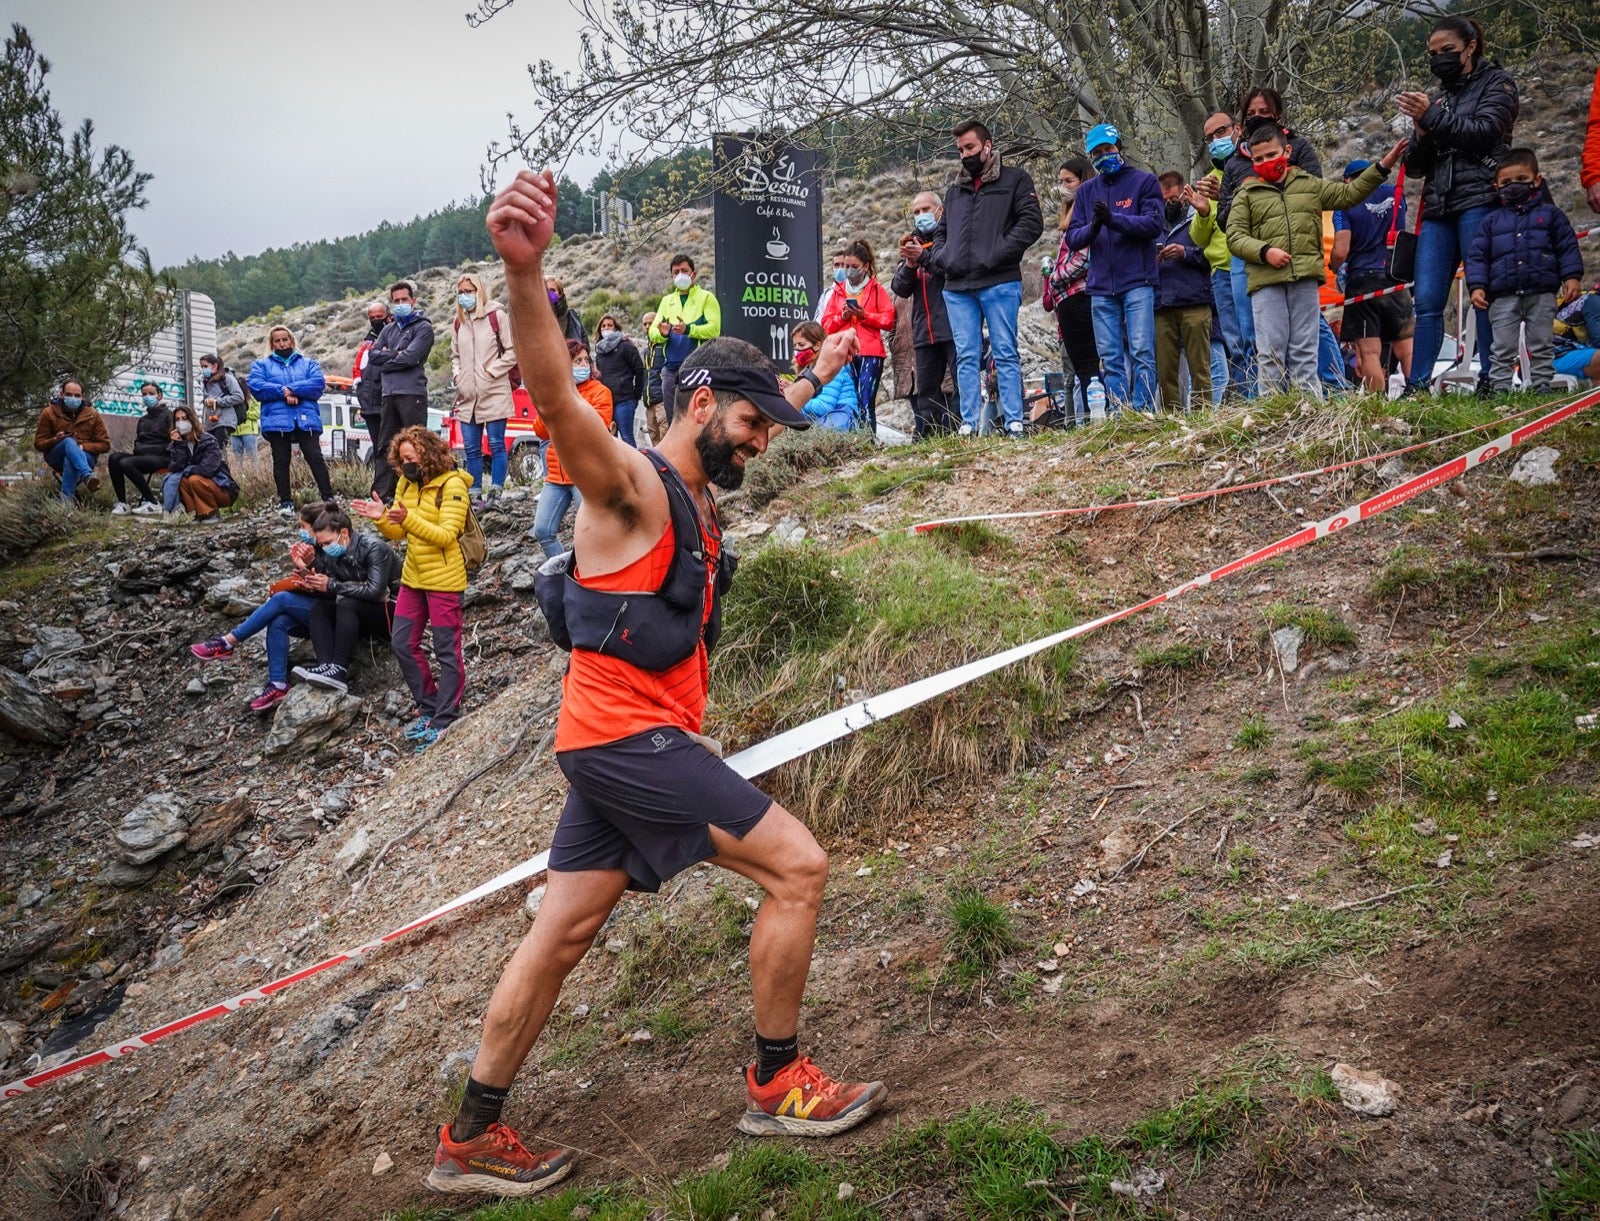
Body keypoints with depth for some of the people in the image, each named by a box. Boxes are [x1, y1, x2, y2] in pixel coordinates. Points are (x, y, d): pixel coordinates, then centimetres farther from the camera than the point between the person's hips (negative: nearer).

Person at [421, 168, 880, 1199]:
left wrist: (813, 379, 49)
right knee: (798, 866, -7)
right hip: (625, 735, -9)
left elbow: (750, 428, 39)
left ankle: (471, 1140, 21)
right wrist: (524, 273, -48)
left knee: (561, 936, 12)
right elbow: (558, 399, -32)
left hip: (636, 741, 9)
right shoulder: (628, 483, -12)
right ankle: (779, 1085, 6)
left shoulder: (696, 497, 16)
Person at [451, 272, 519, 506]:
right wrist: (458, 377, 8)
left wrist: (491, 372, -10)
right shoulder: (459, 322, 14)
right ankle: (475, 493, 13)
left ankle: (495, 492, 1)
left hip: (494, 393, -6)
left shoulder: (496, 316, -3)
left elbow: (512, 352, -5)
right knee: (471, 448, 7)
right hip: (467, 395, 6)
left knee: (496, 443, -3)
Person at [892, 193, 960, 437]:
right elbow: (900, 288, 12)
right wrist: (909, 264, -8)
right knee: (926, 392, 4)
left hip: (953, 327, -6)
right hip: (924, 333, 6)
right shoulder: (913, 244, 20)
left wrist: (924, 256, -22)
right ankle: (925, 436, 5)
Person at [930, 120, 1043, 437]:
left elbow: (1031, 222, -4)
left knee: (1005, 353, -4)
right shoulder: (954, 191, 23)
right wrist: (939, 258, 7)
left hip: (1000, 283, -5)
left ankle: (1014, 423, -5)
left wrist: (997, 254, -13)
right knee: (966, 357, 1)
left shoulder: (1014, 180, 6)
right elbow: (941, 232, 29)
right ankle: (970, 424, 2)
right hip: (957, 289, 5)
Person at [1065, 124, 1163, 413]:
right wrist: (1092, 228, -13)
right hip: (1101, 287, 4)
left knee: (1142, 352, -9)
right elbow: (1072, 238, 9)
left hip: (1137, 283, -4)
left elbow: (1154, 224, -8)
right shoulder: (1086, 191, 16)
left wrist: (1113, 219, -21)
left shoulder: (1144, 181, 5)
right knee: (1110, 358, 2)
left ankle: (1144, 413, -8)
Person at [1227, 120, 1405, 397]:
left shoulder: (1309, 184, 18)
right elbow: (1235, 236, 3)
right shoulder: (1247, 194, 10)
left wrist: (1382, 167, 14)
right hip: (1266, 282, -2)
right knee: (1271, 352, -4)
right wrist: (1265, 251, -12)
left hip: (1305, 279, 2)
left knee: (1304, 352, 3)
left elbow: (1348, 193, 21)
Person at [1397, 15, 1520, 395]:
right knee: (1427, 301, -3)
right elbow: (1415, 167, 20)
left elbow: (1484, 132, -8)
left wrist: (1433, 118, -12)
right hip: (1438, 208, 5)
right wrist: (1420, 135, 1)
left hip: (1479, 202, -5)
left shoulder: (1496, 83, 10)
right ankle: (1417, 386, -4)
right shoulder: (1439, 99, 24)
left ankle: (1491, 380, -11)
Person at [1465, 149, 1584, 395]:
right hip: (1503, 298, 0)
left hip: (1542, 294, 0)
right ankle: (1499, 390, 2)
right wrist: (1476, 286, -5)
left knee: (1542, 347, 5)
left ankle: (1542, 386, 11)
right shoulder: (1491, 220, 9)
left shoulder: (1550, 214, 8)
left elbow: (1568, 247, 7)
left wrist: (1572, 277, -3)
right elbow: (1477, 255, 6)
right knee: (1503, 349, 0)